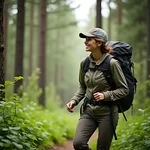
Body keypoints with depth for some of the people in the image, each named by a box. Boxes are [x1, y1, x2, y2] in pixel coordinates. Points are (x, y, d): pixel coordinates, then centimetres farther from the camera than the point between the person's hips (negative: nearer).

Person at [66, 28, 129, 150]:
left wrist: (106, 95, -20)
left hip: (107, 113, -4)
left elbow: (124, 90, -7)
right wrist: (74, 101, 1)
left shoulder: (112, 63, -13)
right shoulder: (84, 63, 3)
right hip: (88, 111, 4)